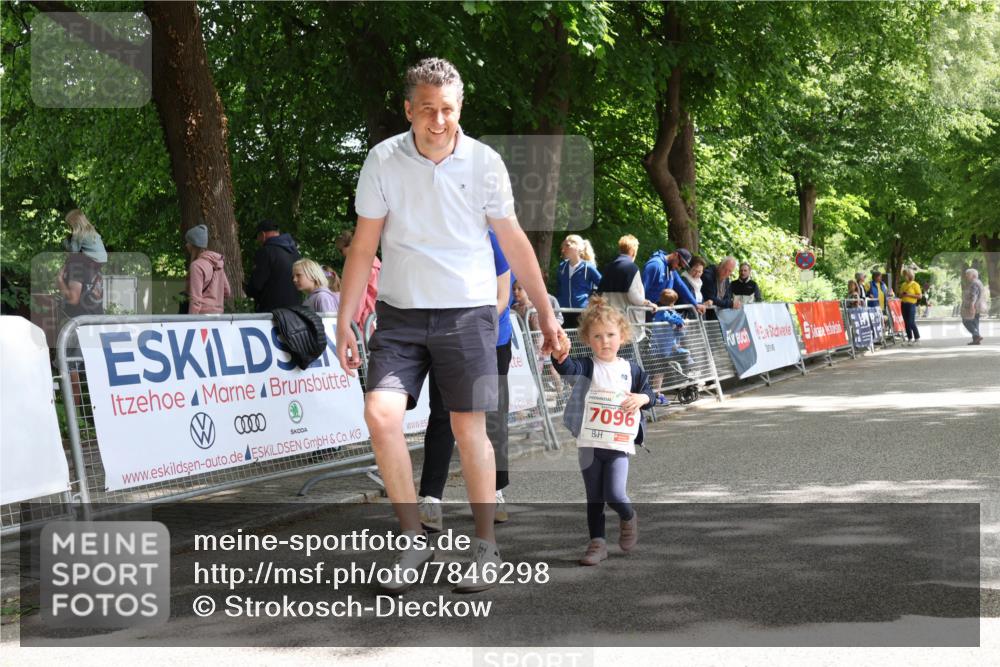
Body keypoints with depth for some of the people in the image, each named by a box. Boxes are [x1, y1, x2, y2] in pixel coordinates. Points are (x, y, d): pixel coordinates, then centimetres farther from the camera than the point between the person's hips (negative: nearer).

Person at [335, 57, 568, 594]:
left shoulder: (484, 162, -3)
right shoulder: (383, 161, -3)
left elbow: (514, 242, 6)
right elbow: (363, 247, 3)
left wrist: (546, 315, 8)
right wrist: (344, 322, -1)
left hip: (468, 313, 0)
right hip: (399, 314, 1)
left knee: (469, 430, -1)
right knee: (381, 415, -15)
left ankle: (484, 545, 16)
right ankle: (415, 540, 0)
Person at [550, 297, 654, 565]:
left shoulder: (631, 369, 4)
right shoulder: (588, 367, -1)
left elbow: (648, 392, 15)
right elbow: (568, 368, -21)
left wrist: (641, 398, -9)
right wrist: (559, 355, -44)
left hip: (619, 443, -1)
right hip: (589, 442, 1)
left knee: (614, 494, -9)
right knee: (594, 498, 8)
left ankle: (629, 518, 23)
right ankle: (597, 542, 18)